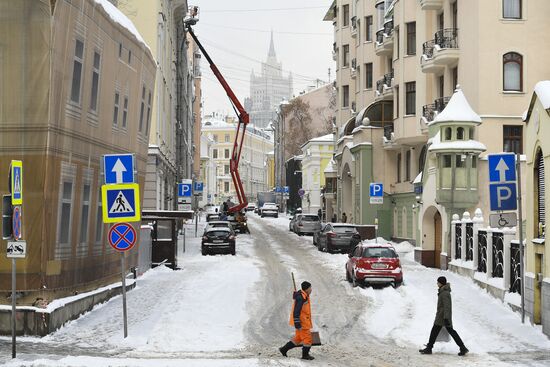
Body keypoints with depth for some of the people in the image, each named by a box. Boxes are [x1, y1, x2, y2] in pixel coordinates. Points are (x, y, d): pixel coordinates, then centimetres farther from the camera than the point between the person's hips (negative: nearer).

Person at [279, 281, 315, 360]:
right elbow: (296, 312, -25)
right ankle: (305, 355, 15)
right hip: (301, 322, -10)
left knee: (298, 338, 17)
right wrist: (297, 325, -26)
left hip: (304, 321, 10)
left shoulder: (304, 296, 11)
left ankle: (284, 349, 24)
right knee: (307, 338, 1)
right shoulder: (300, 298, -22)